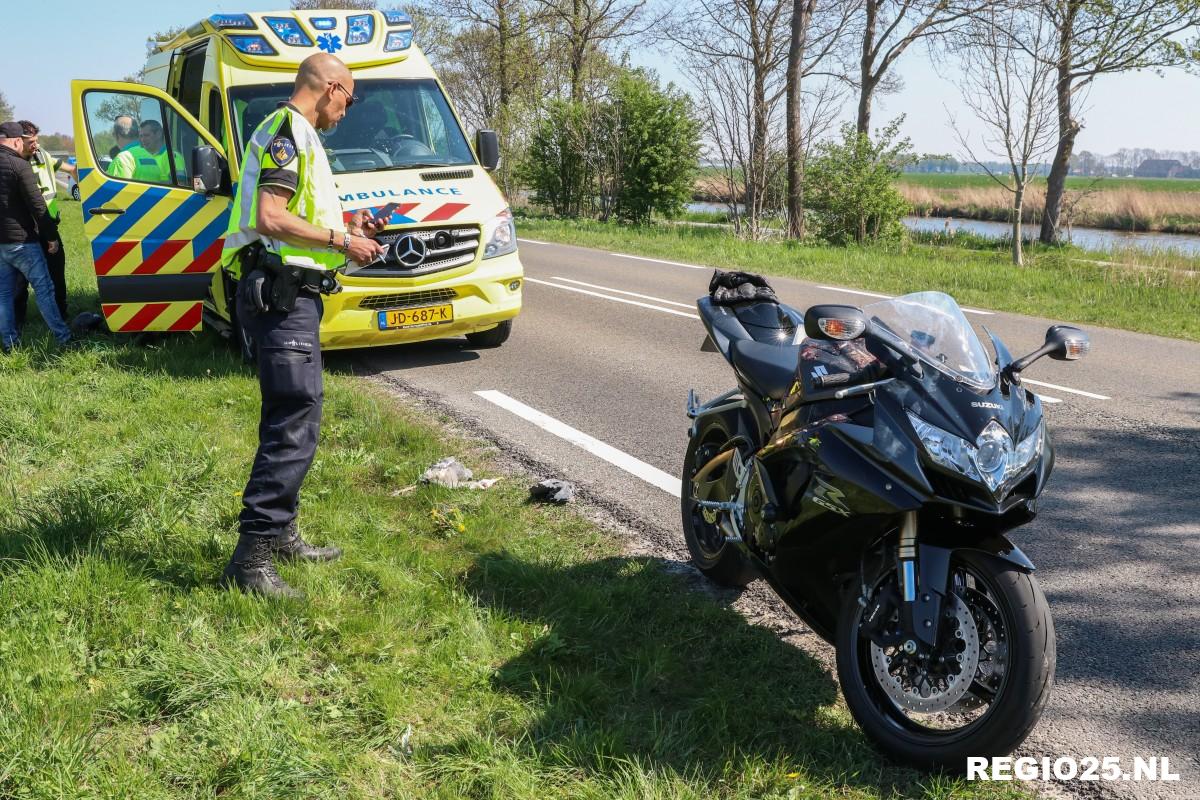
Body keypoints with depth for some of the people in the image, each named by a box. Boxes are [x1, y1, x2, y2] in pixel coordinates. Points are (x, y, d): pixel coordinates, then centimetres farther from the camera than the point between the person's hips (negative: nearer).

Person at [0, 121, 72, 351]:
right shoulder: (19, 166, -15)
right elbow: (37, 205, -15)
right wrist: (51, 235, -7)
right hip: (21, 241, -7)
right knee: (43, 289, 0)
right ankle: (63, 337, 3)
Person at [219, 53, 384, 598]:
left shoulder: (297, 136, 23)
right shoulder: (286, 129, -9)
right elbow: (270, 217, -20)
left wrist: (346, 229, 16)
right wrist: (340, 241, -12)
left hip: (292, 296, 11)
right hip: (281, 294, -11)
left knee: (291, 422, 15)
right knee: (294, 425, -13)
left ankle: (281, 535, 25)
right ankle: (250, 559, -10)